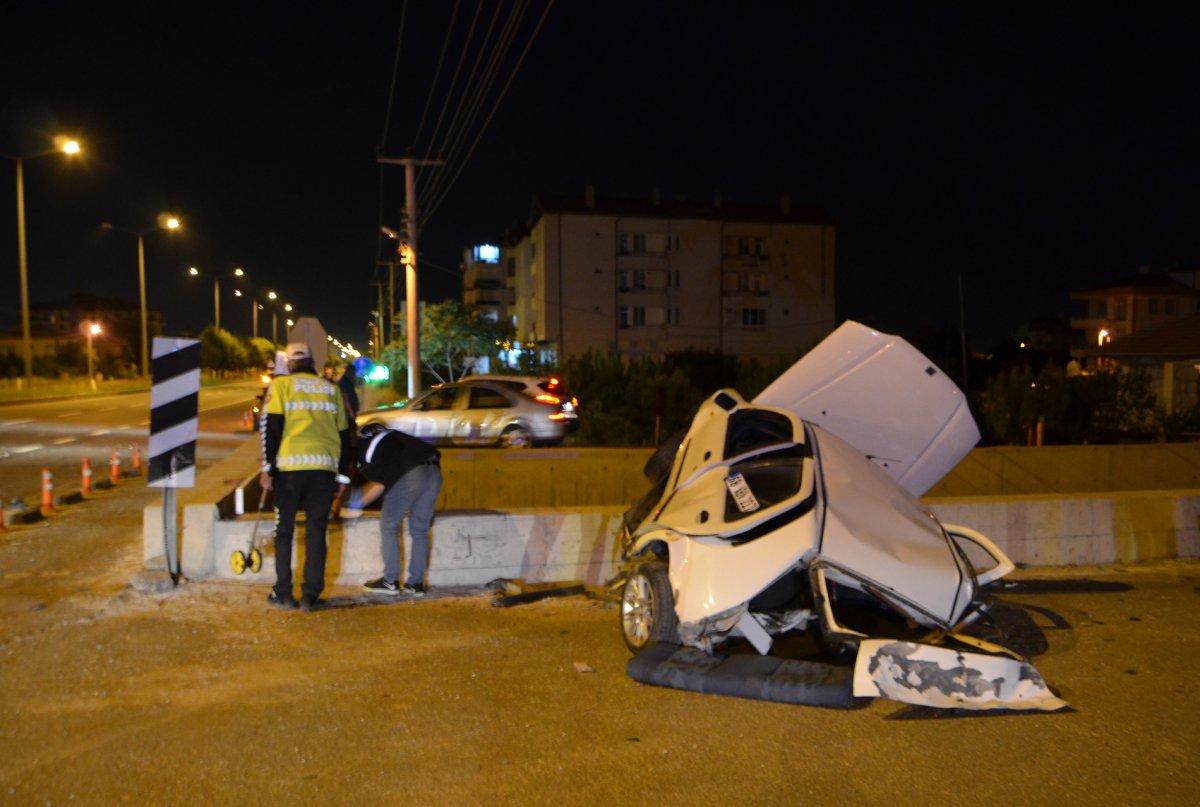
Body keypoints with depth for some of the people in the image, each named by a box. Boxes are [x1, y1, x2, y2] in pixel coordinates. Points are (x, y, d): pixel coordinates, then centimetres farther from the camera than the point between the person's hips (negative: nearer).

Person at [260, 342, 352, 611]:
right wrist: (343, 475, 20)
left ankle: (283, 593, 12)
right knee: (316, 531, 6)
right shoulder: (331, 389, 18)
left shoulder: (281, 384, 7)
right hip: (325, 467, 2)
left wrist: (267, 466, -1)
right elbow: (343, 434, 17)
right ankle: (311, 596, 6)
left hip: (290, 466, -2)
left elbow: (272, 426, -3)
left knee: (284, 530, 10)